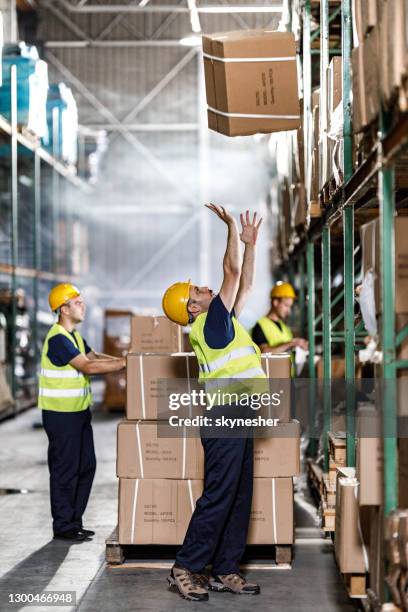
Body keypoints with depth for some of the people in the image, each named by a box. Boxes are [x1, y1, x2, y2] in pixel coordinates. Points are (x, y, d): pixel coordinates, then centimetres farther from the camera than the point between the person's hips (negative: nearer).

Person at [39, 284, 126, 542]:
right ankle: (63, 526, 7)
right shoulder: (58, 339, -19)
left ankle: (74, 521, 21)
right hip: (61, 414, -10)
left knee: (86, 466, 13)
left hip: (79, 411, 10)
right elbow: (88, 367, -25)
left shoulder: (74, 335, 13)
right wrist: (125, 363, -23)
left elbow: (94, 356, 19)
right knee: (66, 470, -2)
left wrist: (121, 360, 2)